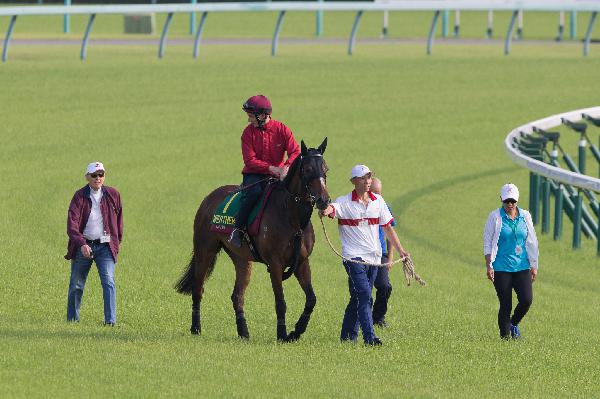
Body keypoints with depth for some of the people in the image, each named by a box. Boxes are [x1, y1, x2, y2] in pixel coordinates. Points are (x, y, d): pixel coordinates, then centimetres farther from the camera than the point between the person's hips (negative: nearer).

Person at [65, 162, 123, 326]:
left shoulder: (112, 195, 2)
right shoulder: (80, 196, -6)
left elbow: (118, 218, 17)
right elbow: (72, 224, -15)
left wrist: (118, 242, 18)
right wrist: (82, 244, -29)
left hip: (105, 246, 0)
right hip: (83, 245, 0)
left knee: (108, 282, -15)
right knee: (76, 285, 9)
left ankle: (111, 320, -18)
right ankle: (72, 319, 26)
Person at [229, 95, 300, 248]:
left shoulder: (281, 129, -2)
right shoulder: (248, 132, -3)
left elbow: (295, 152, -11)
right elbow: (250, 160, -11)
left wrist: (286, 167, -31)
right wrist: (271, 168, -24)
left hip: (277, 174, 1)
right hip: (254, 174, -1)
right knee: (254, 192, -33)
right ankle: (238, 229, -24)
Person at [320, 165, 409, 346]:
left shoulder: (378, 201, 10)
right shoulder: (344, 202, -5)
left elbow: (388, 227, 15)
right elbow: (332, 208, -27)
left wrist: (400, 250, 9)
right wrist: (325, 211, -52)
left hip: (374, 256, 5)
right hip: (354, 256, -5)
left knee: (358, 297, 11)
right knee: (364, 295, -17)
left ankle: (348, 335, 24)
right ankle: (369, 337, -22)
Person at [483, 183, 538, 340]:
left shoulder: (525, 216, 8)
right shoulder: (495, 217, -2)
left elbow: (532, 243, 14)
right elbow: (487, 243, 0)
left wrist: (534, 266, 11)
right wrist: (489, 266, -7)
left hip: (522, 267, 3)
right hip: (501, 267, -3)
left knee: (526, 299, -8)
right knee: (505, 304, -6)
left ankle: (514, 324, 20)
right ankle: (505, 335, 8)